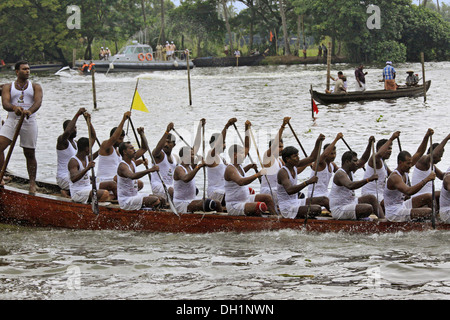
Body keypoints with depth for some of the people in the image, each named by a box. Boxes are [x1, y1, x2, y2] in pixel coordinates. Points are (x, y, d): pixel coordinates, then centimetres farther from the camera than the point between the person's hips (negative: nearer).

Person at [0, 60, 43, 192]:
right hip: (12, 121, 0)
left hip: (29, 122, 0)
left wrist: (30, 111, -34)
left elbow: (38, 102, -11)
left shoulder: (35, 87, 7)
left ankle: (32, 183, 14)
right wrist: (14, 108, -34)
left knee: (30, 153, 4)